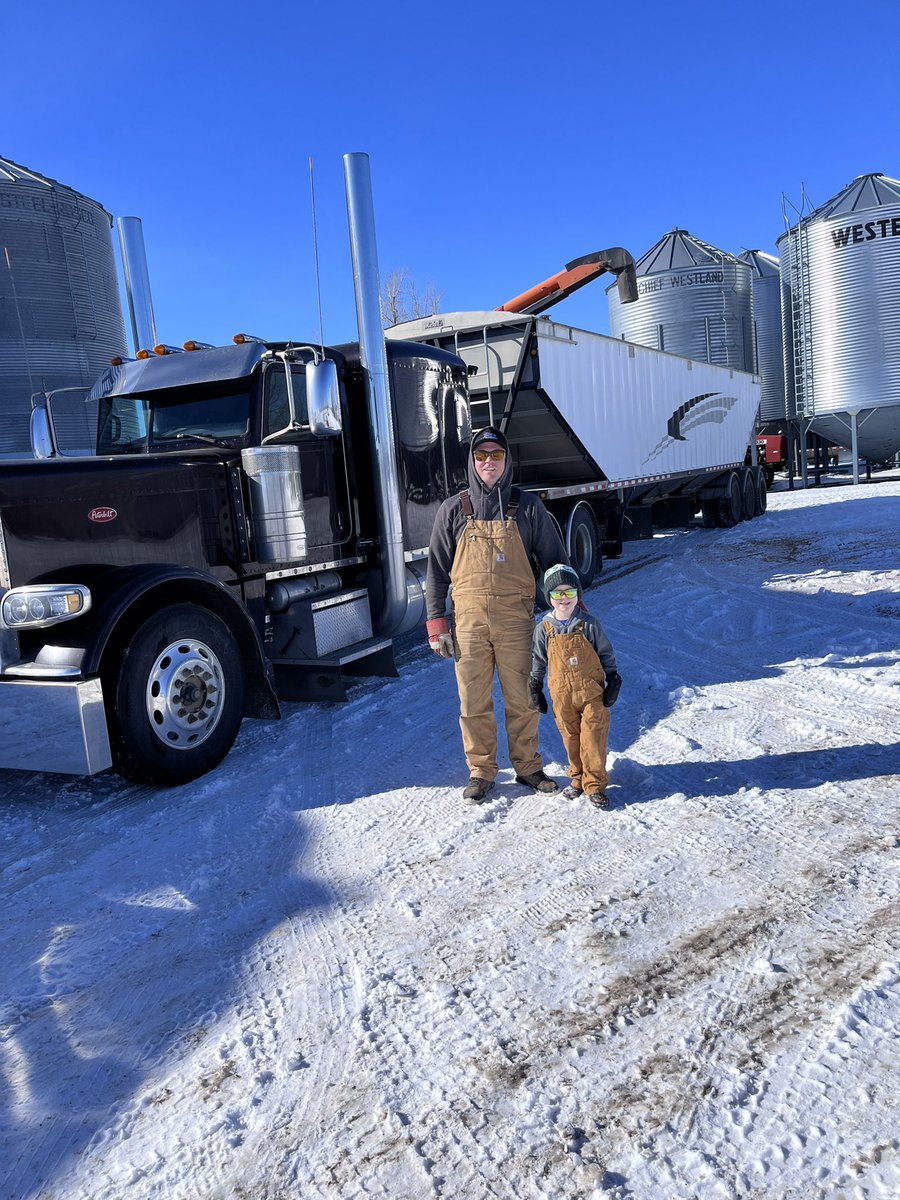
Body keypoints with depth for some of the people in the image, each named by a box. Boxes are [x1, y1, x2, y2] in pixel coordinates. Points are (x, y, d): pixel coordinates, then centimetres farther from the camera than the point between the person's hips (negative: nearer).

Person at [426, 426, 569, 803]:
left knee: (522, 698, 6)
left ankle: (527, 766, 23)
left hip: (515, 619, 0)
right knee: (474, 701, 5)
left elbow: (553, 559, 11)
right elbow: (437, 569, 8)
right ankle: (480, 771, 20)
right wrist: (436, 621, 2)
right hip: (469, 620, 1)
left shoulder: (527, 506, 5)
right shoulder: (454, 510, 6)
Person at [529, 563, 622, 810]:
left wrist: (613, 681, 3)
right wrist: (535, 690, 11)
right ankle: (577, 778, 26)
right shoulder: (544, 629, 1)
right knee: (571, 739, 10)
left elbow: (606, 654, 6)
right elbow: (538, 661, 11)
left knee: (593, 739, -2)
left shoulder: (589, 624, -3)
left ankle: (595, 784, 8)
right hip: (562, 696, 2)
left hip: (592, 692, -2)